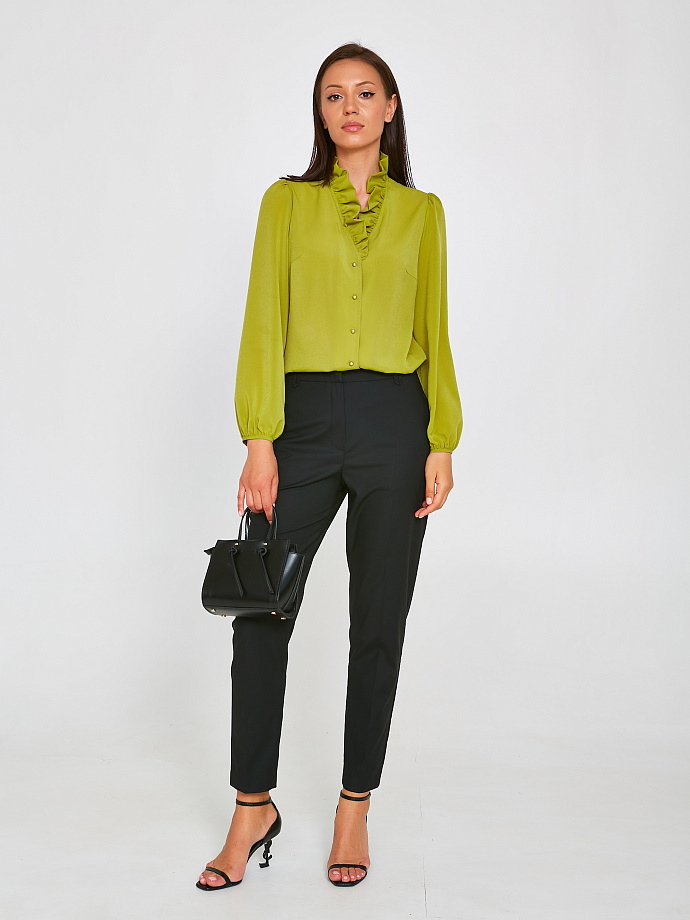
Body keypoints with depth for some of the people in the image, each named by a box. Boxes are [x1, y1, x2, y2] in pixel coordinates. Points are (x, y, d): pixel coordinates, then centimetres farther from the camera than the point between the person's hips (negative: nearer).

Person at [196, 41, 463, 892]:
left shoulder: (422, 211, 11)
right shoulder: (287, 201, 9)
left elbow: (434, 333, 9)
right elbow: (264, 322, 1)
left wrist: (443, 444, -1)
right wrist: (260, 440, -9)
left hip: (394, 423, 1)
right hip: (302, 416, 0)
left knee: (378, 623, 5)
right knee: (260, 612, -3)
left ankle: (355, 807, 20)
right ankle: (253, 807, 14)